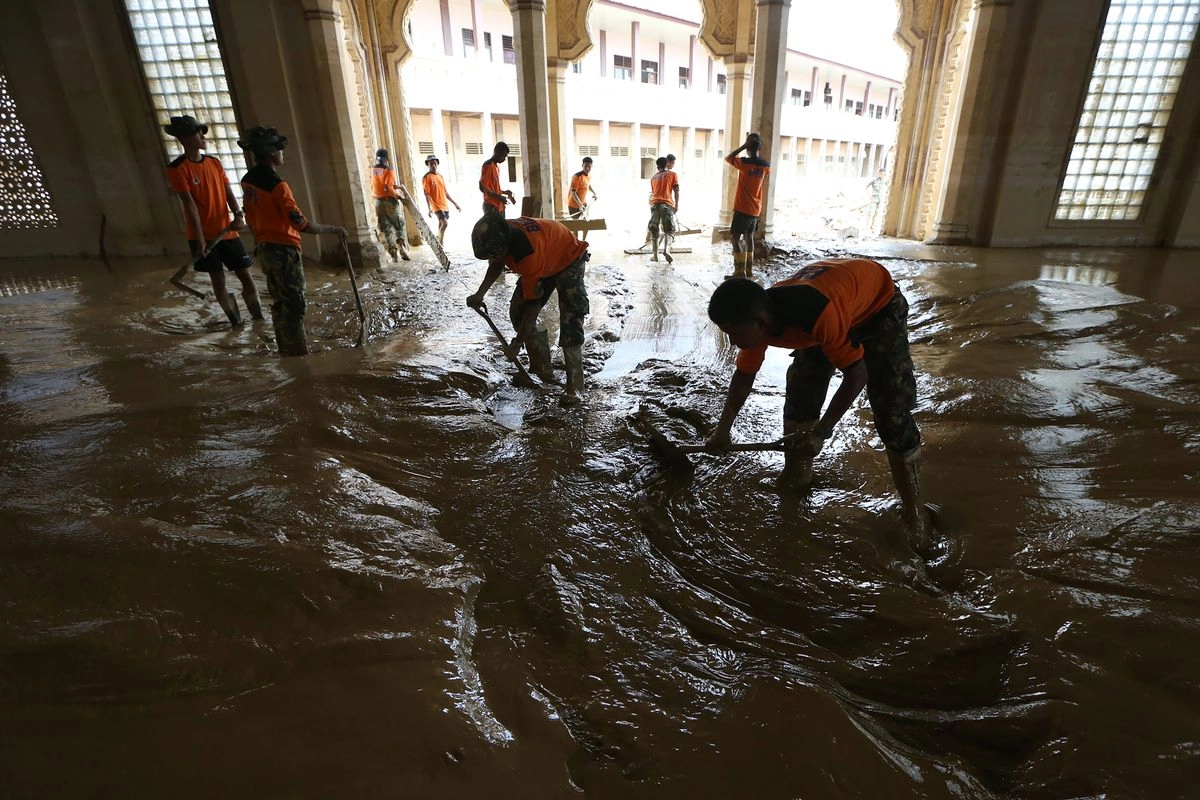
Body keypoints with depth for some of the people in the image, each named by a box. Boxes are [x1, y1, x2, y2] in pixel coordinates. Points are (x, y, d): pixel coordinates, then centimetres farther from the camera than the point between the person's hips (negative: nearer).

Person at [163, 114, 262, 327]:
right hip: (204, 236, -4)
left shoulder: (215, 163, 9)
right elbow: (189, 205, -14)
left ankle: (259, 318, 11)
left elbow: (228, 193, 2)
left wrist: (238, 216, -18)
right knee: (218, 281, 3)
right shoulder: (177, 169, -7)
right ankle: (235, 321, 13)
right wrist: (200, 239, -18)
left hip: (227, 232, 4)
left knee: (246, 277, 2)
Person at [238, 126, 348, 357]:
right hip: (284, 251, -9)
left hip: (265, 249, 9)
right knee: (294, 306, -5)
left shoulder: (247, 180, 8)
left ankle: (286, 351, 23)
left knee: (279, 304, 15)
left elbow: (251, 217, 16)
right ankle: (299, 354, -3)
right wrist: (332, 229, -11)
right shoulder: (277, 185, -19)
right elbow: (302, 225, -22)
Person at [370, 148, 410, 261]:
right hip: (389, 201, -4)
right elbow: (388, 188, -19)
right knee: (399, 226, 3)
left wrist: (396, 186, 13)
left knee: (386, 229, 6)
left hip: (378, 202, 5)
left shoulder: (373, 170, 8)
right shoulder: (388, 170, -10)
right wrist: (397, 196, -7)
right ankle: (402, 248, -13)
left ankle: (393, 254, 2)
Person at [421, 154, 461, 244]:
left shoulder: (440, 176, 15)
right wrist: (429, 209, -22)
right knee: (444, 223, -21)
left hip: (445, 206, 7)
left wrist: (455, 203, 19)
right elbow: (427, 194, -12)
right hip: (436, 206, -7)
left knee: (441, 226, 9)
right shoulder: (426, 177, -6)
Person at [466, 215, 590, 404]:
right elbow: (496, 265, 4)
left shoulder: (527, 253, -43)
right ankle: (541, 368, 11)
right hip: (544, 262, 8)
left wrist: (517, 343, -26)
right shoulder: (500, 234, -20)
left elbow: (532, 304, -35)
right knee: (517, 313, 0)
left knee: (570, 322, -22)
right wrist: (480, 293, -10)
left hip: (568, 260, -8)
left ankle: (574, 386, -19)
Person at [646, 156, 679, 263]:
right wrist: (676, 205, 2)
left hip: (654, 204, 3)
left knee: (654, 231, 9)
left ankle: (655, 255, 4)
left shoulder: (654, 177, 23)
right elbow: (676, 191, 2)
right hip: (667, 204, -3)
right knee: (669, 230, -2)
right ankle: (666, 249, -27)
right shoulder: (673, 175, 11)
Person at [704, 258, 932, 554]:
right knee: (801, 389, 0)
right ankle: (797, 473, 20)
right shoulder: (757, 319, -22)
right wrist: (723, 430, -4)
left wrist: (820, 433, -30)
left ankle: (913, 512, 0)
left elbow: (857, 376, -32)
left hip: (879, 304, -6)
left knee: (891, 411, -11)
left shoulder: (819, 315, -44)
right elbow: (744, 375, -5)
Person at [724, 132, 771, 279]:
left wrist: (743, 146, -2)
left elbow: (727, 158, 2)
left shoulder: (744, 162, -14)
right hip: (756, 209, 7)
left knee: (735, 237, -4)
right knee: (748, 236, 16)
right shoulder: (765, 165, 3)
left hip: (743, 208, -7)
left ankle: (740, 271, -12)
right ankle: (749, 269, 18)